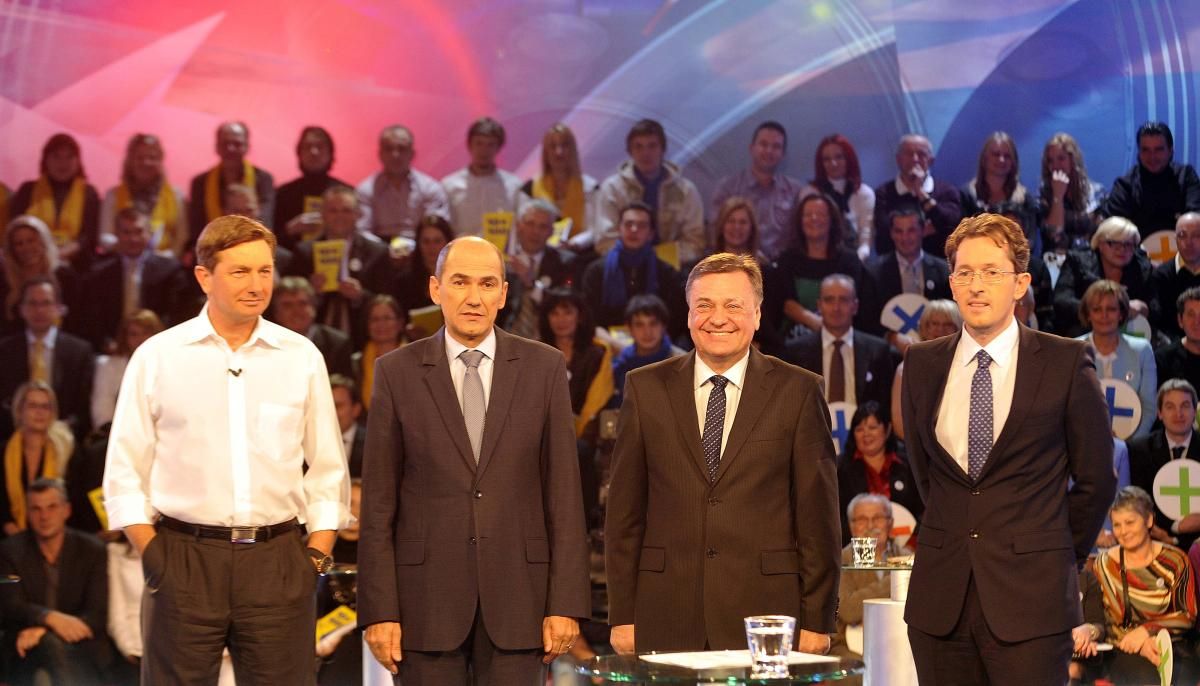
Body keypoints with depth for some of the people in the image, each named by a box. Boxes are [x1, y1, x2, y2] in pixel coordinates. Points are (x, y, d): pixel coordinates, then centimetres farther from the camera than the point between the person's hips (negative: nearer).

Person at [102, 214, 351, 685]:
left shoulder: (302, 357, 8)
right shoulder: (156, 357, 3)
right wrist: (151, 553, -3)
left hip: (277, 559, 1)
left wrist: (318, 554, 3)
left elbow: (327, 469, 11)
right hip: (184, 558, -1)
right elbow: (125, 471, 5)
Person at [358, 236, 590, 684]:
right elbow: (378, 503, 1)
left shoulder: (543, 368, 4)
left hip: (517, 592, 0)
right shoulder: (397, 373, 2)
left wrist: (567, 601, -3)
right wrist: (379, 610, -5)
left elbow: (564, 492, 3)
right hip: (426, 593, 0)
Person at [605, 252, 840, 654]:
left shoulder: (798, 391, 3)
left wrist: (817, 620, -2)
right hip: (667, 621, 1)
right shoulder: (646, 389, 7)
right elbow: (624, 511, 7)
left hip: (766, 616, -1)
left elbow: (818, 514, 2)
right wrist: (622, 615, 2)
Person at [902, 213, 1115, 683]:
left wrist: (1056, 560, 9)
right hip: (941, 599, 3)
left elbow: (1095, 478, 3)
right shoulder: (922, 364, 7)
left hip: (1029, 597, -3)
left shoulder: (1066, 362, -3)